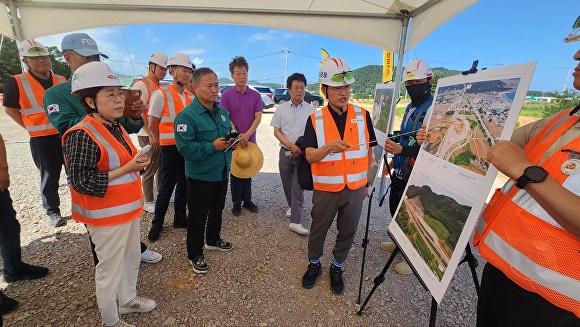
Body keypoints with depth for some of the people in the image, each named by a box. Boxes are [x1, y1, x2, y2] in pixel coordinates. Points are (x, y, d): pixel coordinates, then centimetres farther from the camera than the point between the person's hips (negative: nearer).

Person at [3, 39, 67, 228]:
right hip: (41, 140, -2)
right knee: (50, 177, 6)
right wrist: (32, 128, -2)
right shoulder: (17, 82, -4)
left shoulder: (62, 81, 7)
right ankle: (52, 212, 22)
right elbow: (10, 109, 5)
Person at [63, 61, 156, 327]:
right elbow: (81, 181, -23)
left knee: (131, 259, 22)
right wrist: (127, 168, -25)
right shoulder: (82, 135, -20)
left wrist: (138, 161, 4)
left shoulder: (117, 128, 7)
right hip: (107, 216, -8)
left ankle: (128, 300, 46)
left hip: (129, 209, 8)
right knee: (110, 268, 10)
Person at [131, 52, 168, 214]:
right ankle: (148, 202, 16)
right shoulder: (141, 85, -9)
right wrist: (151, 135, -17)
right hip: (148, 135, -7)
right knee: (150, 169, 1)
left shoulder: (161, 87, 15)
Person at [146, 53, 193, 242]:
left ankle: (180, 218, 31)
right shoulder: (161, 94, -9)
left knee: (184, 185, 14)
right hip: (171, 149, -5)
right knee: (167, 187, 4)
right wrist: (165, 143, 4)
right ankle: (157, 224, 23)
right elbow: (152, 125, -5)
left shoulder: (190, 96, 6)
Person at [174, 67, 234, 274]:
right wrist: (213, 146, -27)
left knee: (217, 210, 24)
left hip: (222, 173, 8)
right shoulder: (187, 115, -18)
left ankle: (213, 240, 47)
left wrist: (230, 142, -5)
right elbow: (185, 148, -25)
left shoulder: (222, 112, 7)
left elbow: (228, 135, 18)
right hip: (200, 177, -7)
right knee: (197, 217, 8)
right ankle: (195, 254, 28)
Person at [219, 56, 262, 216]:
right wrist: (237, 136, -15)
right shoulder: (226, 95, -2)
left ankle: (247, 200, 26)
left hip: (250, 140, 2)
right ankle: (236, 203, 20)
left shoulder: (255, 95, 2)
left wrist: (247, 134, -16)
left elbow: (258, 117, -3)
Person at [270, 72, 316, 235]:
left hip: (303, 154, -2)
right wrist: (292, 146, -13)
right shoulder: (281, 109, 3)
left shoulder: (311, 110, 0)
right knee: (287, 185, 15)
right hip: (285, 153, 2)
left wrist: (302, 148, -10)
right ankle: (292, 207, 40)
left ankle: (295, 221, 2)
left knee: (298, 188, -4)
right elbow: (276, 132, 0)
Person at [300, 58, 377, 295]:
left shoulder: (363, 116, -2)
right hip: (326, 188, -1)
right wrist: (328, 147, -30)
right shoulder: (315, 120, -6)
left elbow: (369, 151, 6)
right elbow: (310, 156, -10)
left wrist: (367, 182, 8)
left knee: (348, 232, 15)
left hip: (355, 188, 2)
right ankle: (314, 264, 41)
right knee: (318, 230, 15)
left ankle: (337, 268, 40)